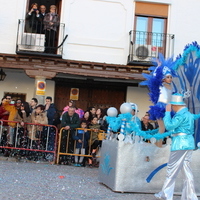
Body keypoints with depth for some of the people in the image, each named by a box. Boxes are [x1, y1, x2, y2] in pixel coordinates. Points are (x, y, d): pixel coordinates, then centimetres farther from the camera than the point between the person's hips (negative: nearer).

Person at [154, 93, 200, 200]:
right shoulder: (187, 113, 15)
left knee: (172, 169, -1)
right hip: (188, 143, 10)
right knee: (186, 169, 9)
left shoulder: (181, 115, -15)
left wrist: (167, 112, -8)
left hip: (180, 144, -10)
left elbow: (169, 126, -16)